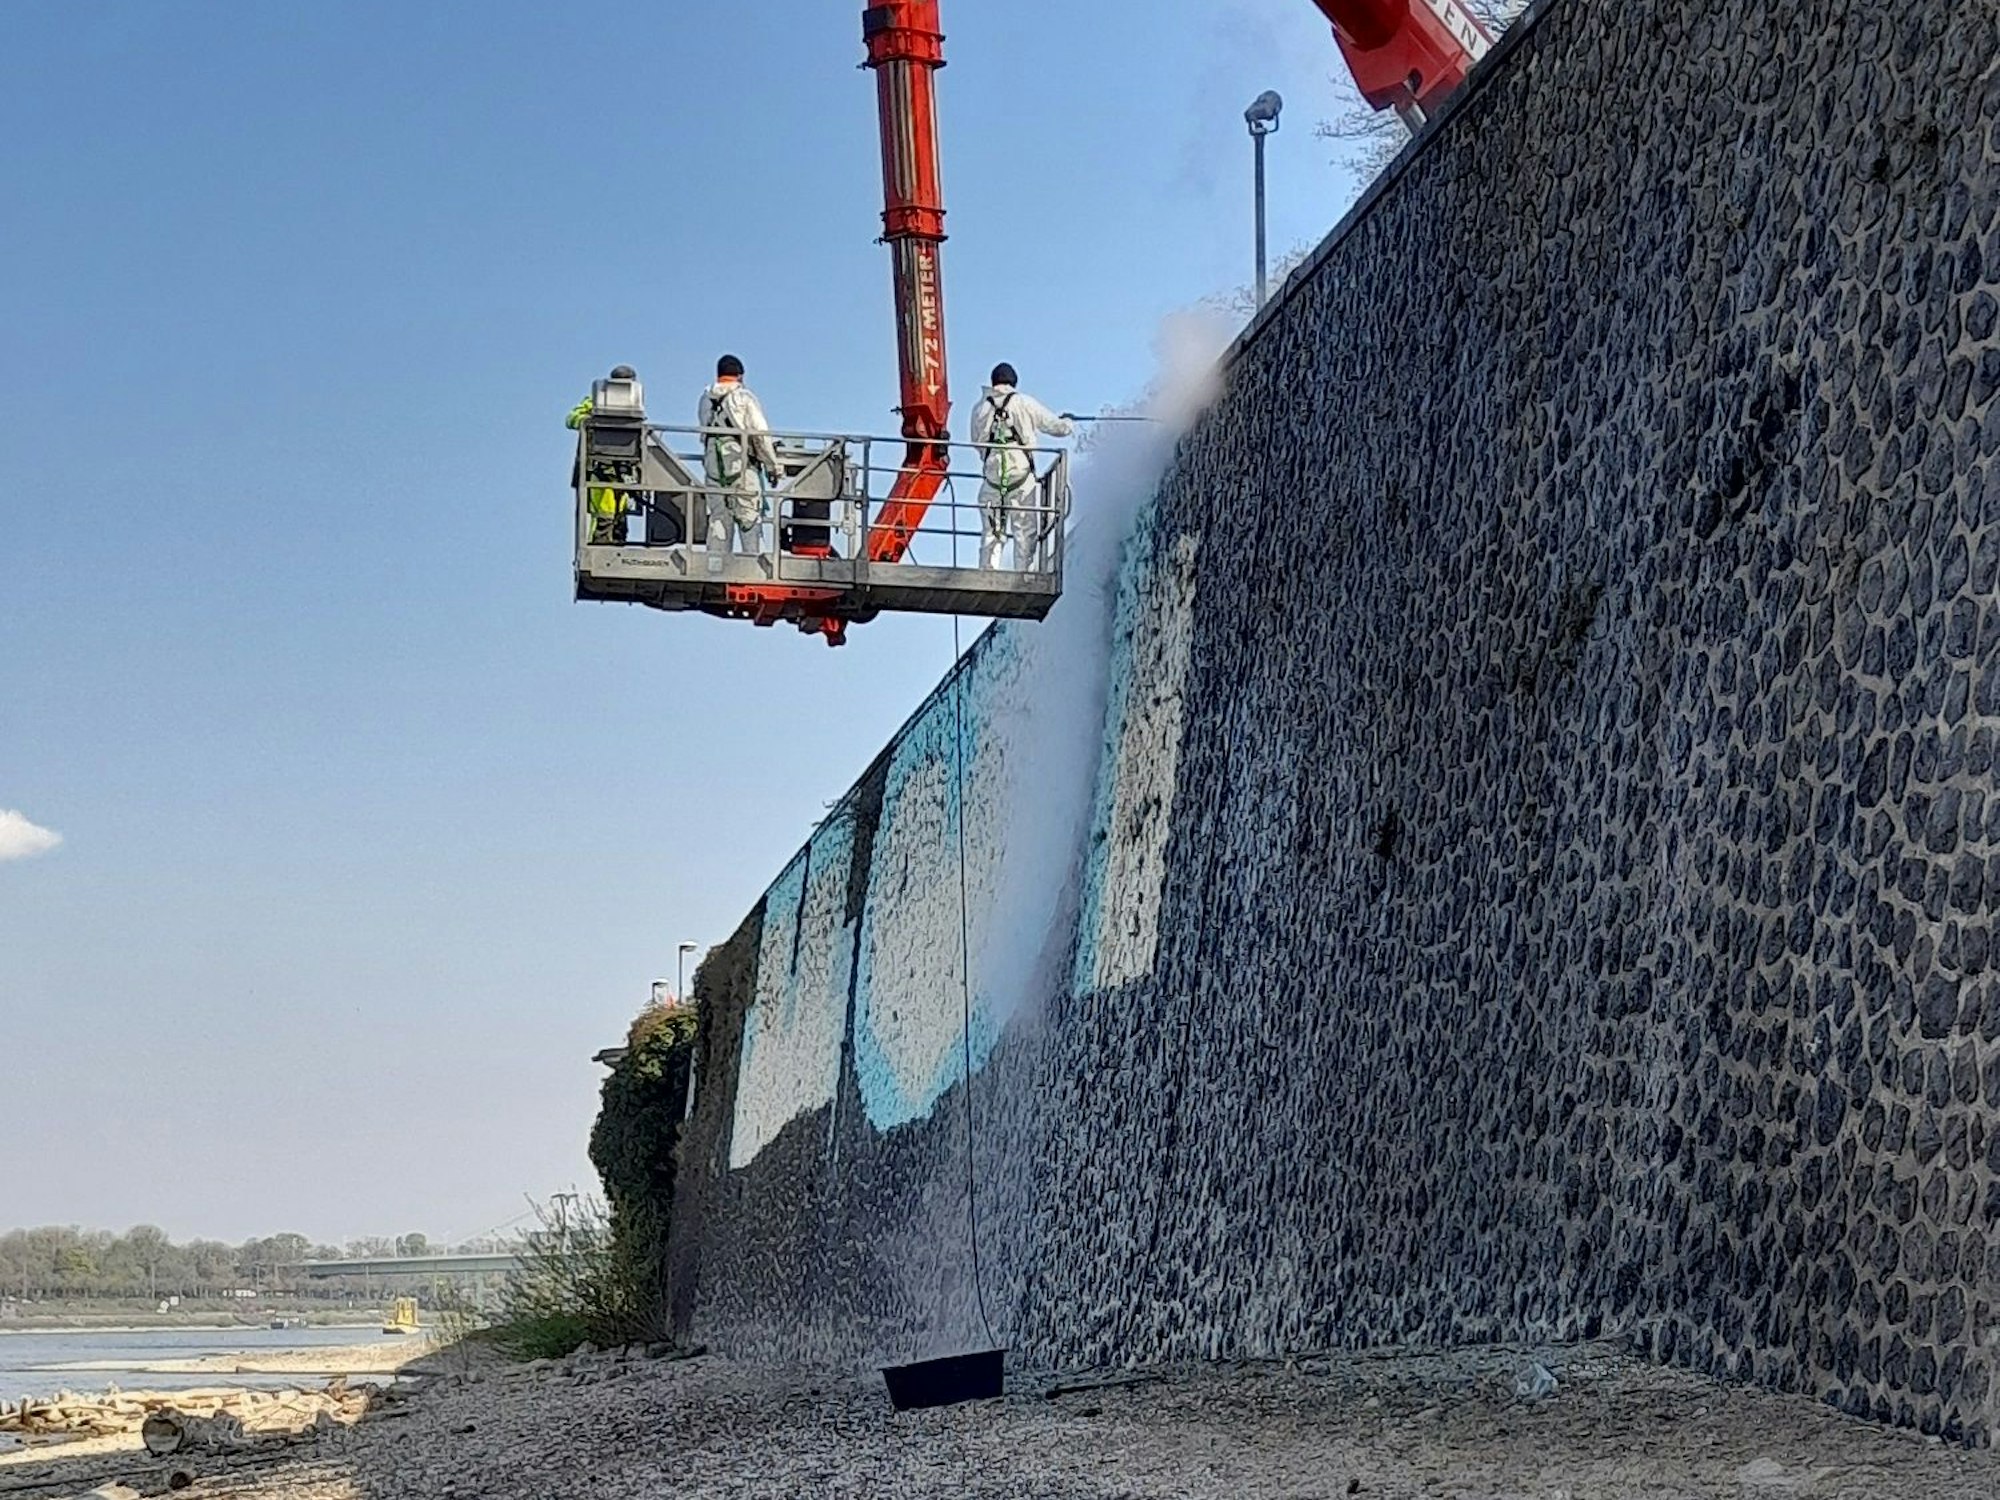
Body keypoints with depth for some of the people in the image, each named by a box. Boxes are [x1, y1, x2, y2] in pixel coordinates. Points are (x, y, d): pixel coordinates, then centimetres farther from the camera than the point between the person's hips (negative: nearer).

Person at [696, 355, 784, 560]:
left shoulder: (706, 400, 12)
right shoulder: (744, 398, -3)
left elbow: (704, 432, 13)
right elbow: (761, 434, -6)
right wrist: (773, 466, -1)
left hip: (714, 468, 5)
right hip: (742, 466, -5)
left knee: (718, 519, 7)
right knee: (750, 519, -3)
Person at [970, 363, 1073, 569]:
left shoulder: (979, 408, 6)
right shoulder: (1024, 403, -1)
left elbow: (977, 442, 14)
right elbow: (1055, 427, 6)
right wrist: (1069, 424, 28)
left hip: (992, 480, 3)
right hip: (1022, 478, -3)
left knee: (991, 535, 9)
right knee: (1025, 535, 3)